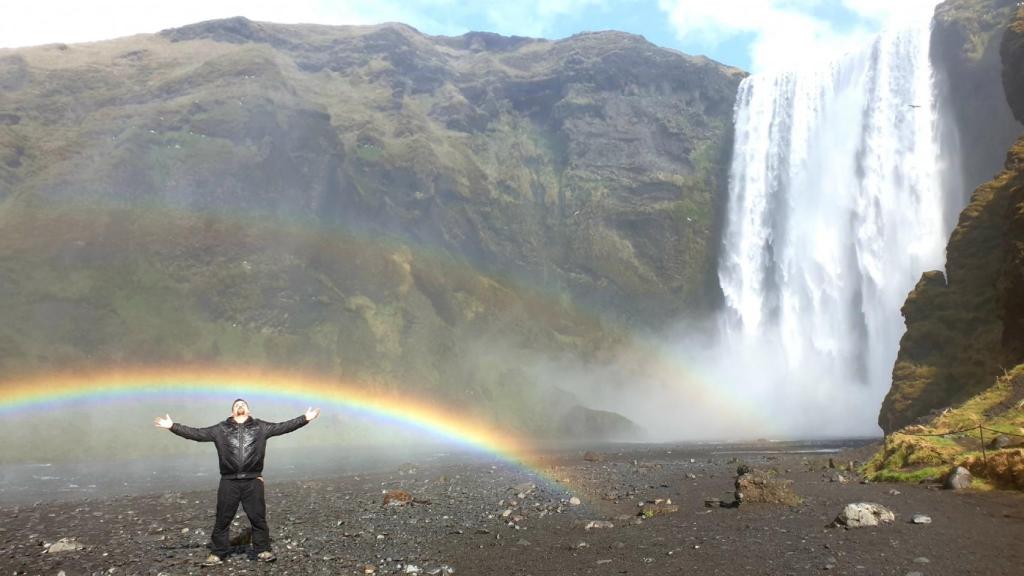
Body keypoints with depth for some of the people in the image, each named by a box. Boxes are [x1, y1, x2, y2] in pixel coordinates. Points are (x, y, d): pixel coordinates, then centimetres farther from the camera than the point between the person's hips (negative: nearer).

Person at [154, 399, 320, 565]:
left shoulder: (260, 427, 8)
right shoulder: (220, 429, 9)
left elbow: (283, 426, 5)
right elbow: (196, 433, 7)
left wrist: (305, 419, -1)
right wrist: (172, 426, -1)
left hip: (253, 482, -1)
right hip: (229, 482, 1)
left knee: (258, 519, 5)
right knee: (222, 520, 8)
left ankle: (263, 551, 17)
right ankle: (217, 554, 22)